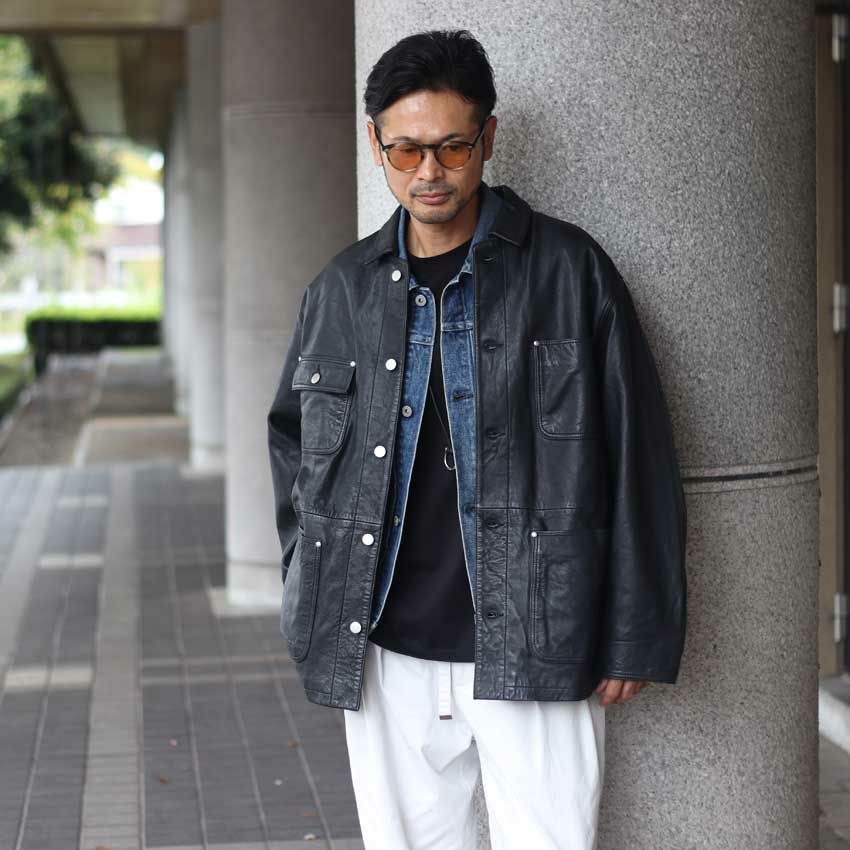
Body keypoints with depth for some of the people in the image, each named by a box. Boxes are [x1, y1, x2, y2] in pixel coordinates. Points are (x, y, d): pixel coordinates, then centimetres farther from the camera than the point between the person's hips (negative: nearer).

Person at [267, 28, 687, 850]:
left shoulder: (568, 270, -3)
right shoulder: (342, 290, 8)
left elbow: (636, 454, -3)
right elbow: (290, 437, 23)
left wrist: (635, 635, -4)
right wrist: (311, 594, 14)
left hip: (530, 655, -3)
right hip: (384, 653, 4)